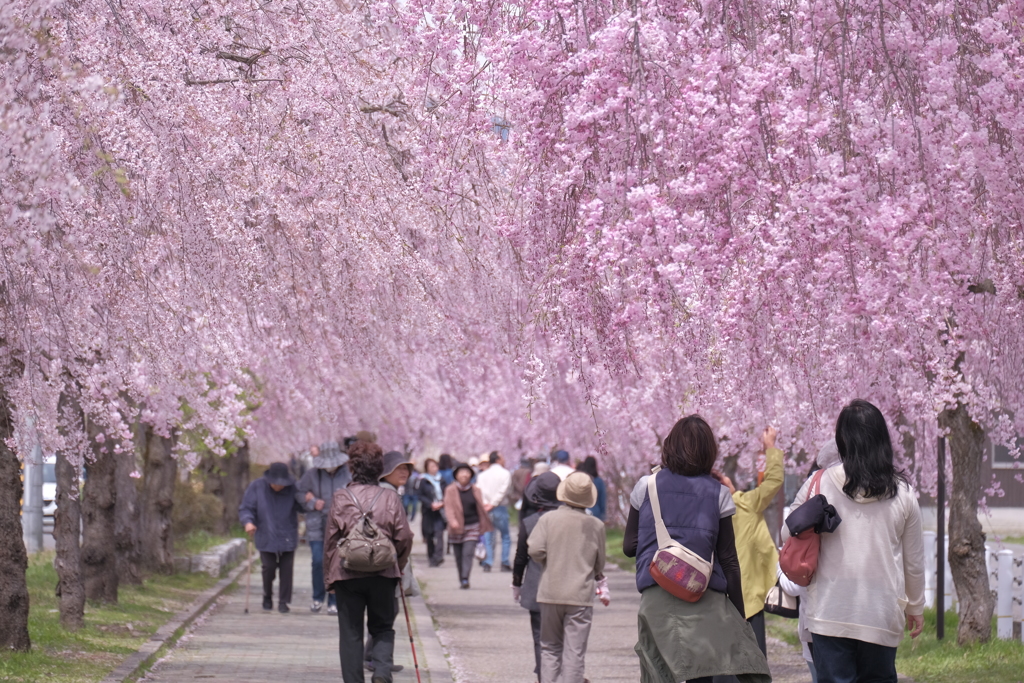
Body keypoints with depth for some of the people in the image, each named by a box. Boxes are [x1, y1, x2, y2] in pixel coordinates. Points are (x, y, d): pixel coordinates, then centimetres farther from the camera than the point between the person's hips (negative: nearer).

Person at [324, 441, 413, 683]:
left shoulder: (341, 498, -3)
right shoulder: (390, 498, -1)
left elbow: (330, 539, 1)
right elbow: (404, 538, 1)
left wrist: (329, 573, 10)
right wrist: (398, 565, 18)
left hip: (346, 572, -1)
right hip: (383, 573, 1)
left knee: (350, 632, 8)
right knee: (383, 627, 14)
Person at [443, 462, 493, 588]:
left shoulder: (475, 490, 8)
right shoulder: (450, 490, 3)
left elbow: (480, 507, 14)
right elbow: (449, 507, -7)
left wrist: (483, 526, 15)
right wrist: (452, 521, -23)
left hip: (472, 527, 0)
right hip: (457, 528, 0)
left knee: (468, 553, -14)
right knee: (459, 555, 7)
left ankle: (465, 579, -21)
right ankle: (461, 580, 19)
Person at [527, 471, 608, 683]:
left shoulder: (548, 519, -3)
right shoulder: (596, 525, -1)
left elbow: (535, 549, -11)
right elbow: (600, 563, 7)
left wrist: (549, 564, 10)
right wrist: (600, 582, 28)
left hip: (550, 593, 1)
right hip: (581, 595, -1)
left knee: (550, 648, 13)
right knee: (574, 651, 0)